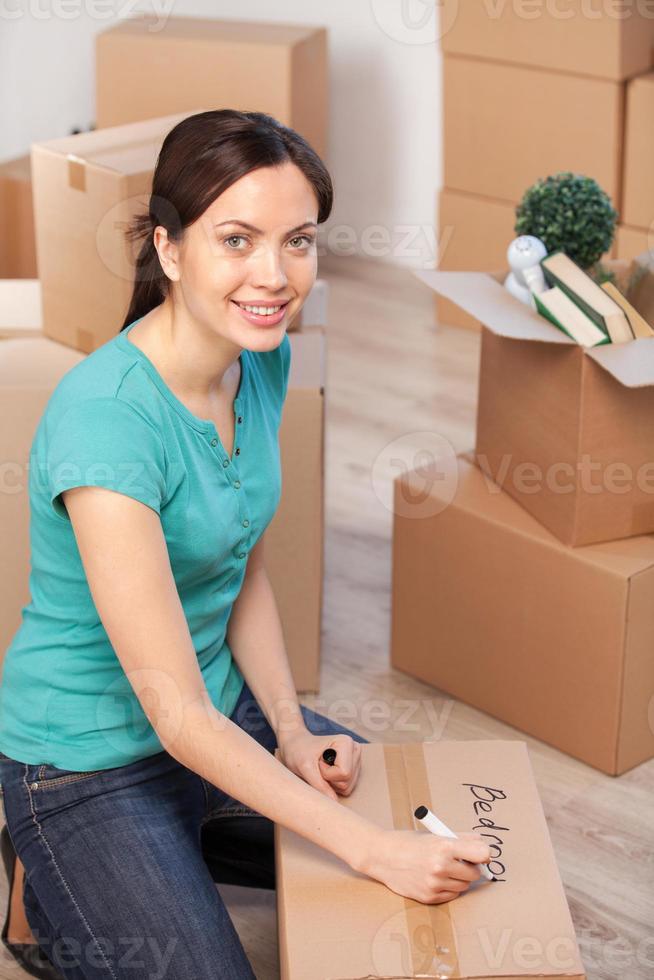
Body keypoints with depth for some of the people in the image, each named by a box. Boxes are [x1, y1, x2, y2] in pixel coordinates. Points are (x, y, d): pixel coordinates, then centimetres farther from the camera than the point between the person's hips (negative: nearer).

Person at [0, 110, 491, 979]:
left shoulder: (263, 358, -6)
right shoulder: (106, 419, -32)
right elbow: (177, 714, -29)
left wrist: (291, 731, -4)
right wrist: (371, 849, -27)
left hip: (224, 715, 8)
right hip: (91, 766, -7)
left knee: (451, 856, 13)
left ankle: (170, 849, 21)